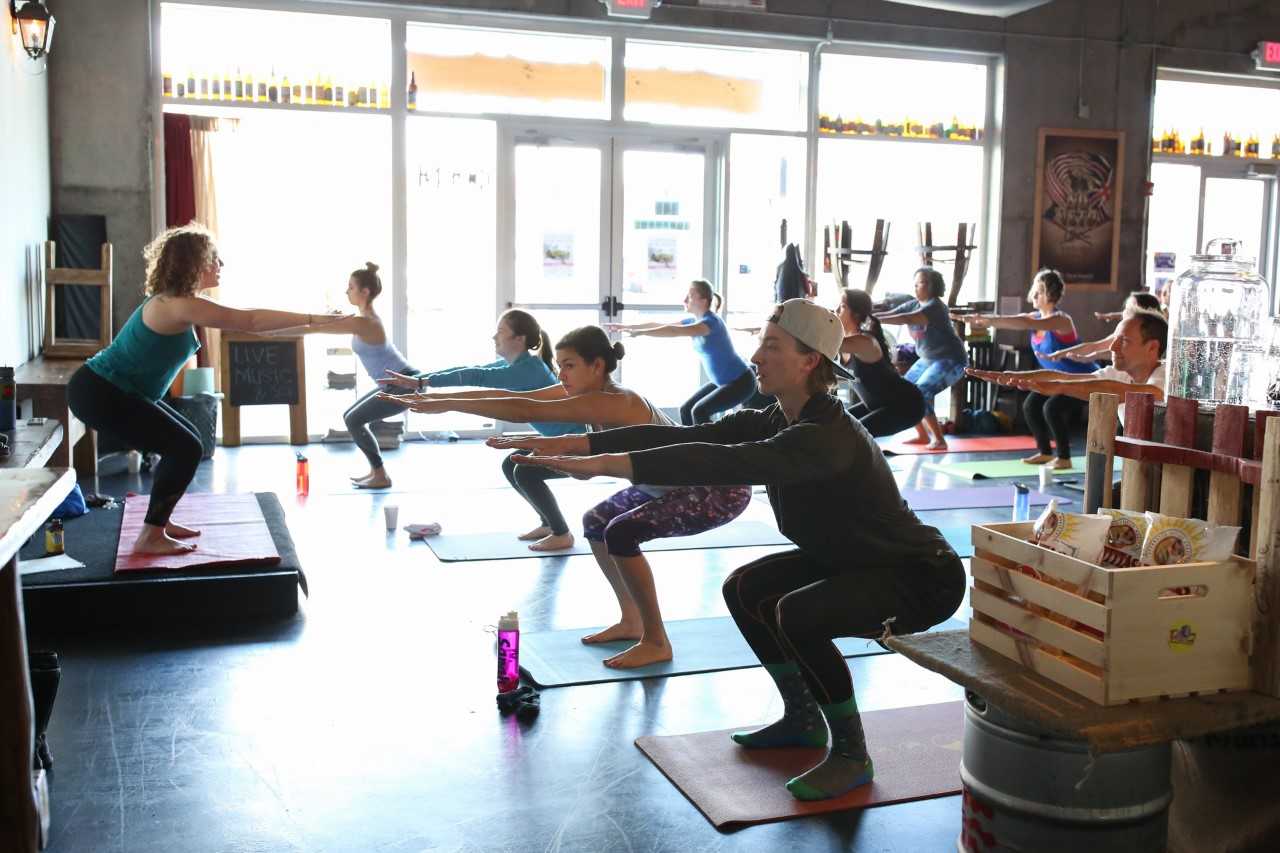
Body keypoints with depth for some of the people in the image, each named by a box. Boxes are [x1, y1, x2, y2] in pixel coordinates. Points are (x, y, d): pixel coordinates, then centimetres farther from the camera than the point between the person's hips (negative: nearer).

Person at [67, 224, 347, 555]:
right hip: (99, 393, -11)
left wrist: (308, 320, 15)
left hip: (110, 390, 11)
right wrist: (313, 318, -20)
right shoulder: (178, 305, -23)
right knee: (184, 448, -11)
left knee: (185, 440, 15)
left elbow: (242, 321, 18)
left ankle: (159, 522, 23)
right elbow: (251, 321, -23)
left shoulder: (175, 301, 9)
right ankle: (150, 537, -4)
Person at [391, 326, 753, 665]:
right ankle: (631, 621, 21)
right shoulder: (587, 391, -2)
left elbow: (526, 411, -34)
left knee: (620, 534, -22)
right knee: (596, 522, 11)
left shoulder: (612, 403, -29)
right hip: (677, 483, 10)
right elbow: (517, 397, -5)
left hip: (722, 490, -10)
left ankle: (656, 642, -9)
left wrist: (448, 405, -32)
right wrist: (439, 395, -10)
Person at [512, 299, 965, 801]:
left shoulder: (827, 437, -31)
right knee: (745, 589, 8)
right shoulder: (777, 422, -3)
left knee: (796, 615, -30)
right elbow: (686, 436, -10)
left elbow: (725, 463, -43)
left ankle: (851, 756, -9)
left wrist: (604, 464, -48)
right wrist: (578, 443, -18)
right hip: (850, 559, 9)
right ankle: (803, 720, 22)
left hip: (923, 576, -9)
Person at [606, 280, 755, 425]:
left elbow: (674, 331, -36)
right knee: (686, 409, 5)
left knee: (699, 411, -22)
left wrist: (640, 332, -38)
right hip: (721, 382, 9)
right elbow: (661, 325, 5)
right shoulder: (695, 321, 4)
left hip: (740, 382, -9)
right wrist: (626, 326, 0)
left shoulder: (711, 322, -24)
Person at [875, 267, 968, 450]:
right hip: (928, 359, 9)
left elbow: (907, 319, -37)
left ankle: (940, 440, -13)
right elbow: (889, 314, -5)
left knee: (919, 394, -22)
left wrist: (876, 320, -44)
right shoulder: (913, 304, 4)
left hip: (951, 360, -9)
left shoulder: (935, 306, -22)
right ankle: (922, 435, 18)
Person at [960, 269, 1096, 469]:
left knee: (1052, 408, -24)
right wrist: (983, 321, -32)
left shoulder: (1061, 319, -26)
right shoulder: (1036, 317, 0)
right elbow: (1010, 320, -12)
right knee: (1030, 406, 0)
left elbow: (1027, 323, -41)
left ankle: (1064, 458, -8)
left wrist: (990, 319, -49)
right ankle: (1045, 452, 16)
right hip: (1058, 378, 9)